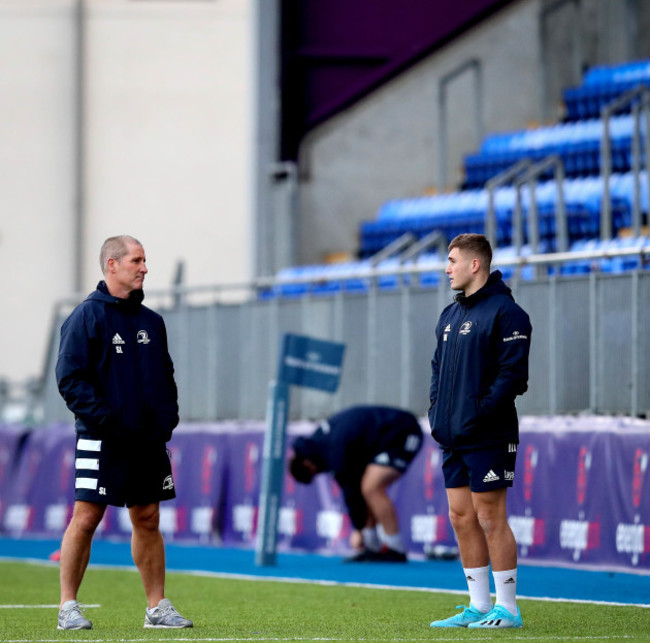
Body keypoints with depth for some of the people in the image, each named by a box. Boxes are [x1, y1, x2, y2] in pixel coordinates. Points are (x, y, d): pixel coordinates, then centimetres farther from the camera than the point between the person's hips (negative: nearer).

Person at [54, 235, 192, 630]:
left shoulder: (151, 321, 14)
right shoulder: (87, 317, -6)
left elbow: (165, 376, 22)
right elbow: (70, 379, -11)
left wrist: (168, 417, 6)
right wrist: (105, 418, -18)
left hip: (148, 439, 6)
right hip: (102, 441, -6)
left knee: (148, 520, 9)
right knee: (86, 519, -7)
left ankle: (158, 607, 14)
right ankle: (69, 607, 1)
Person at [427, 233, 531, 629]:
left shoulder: (505, 313, -10)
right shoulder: (450, 315, 17)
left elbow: (513, 373, -16)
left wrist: (481, 412, -19)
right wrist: (437, 408, 10)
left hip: (488, 437, -8)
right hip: (453, 437, 9)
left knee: (490, 519, -6)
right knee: (462, 519, 9)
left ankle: (507, 608, 1)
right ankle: (479, 606, 16)